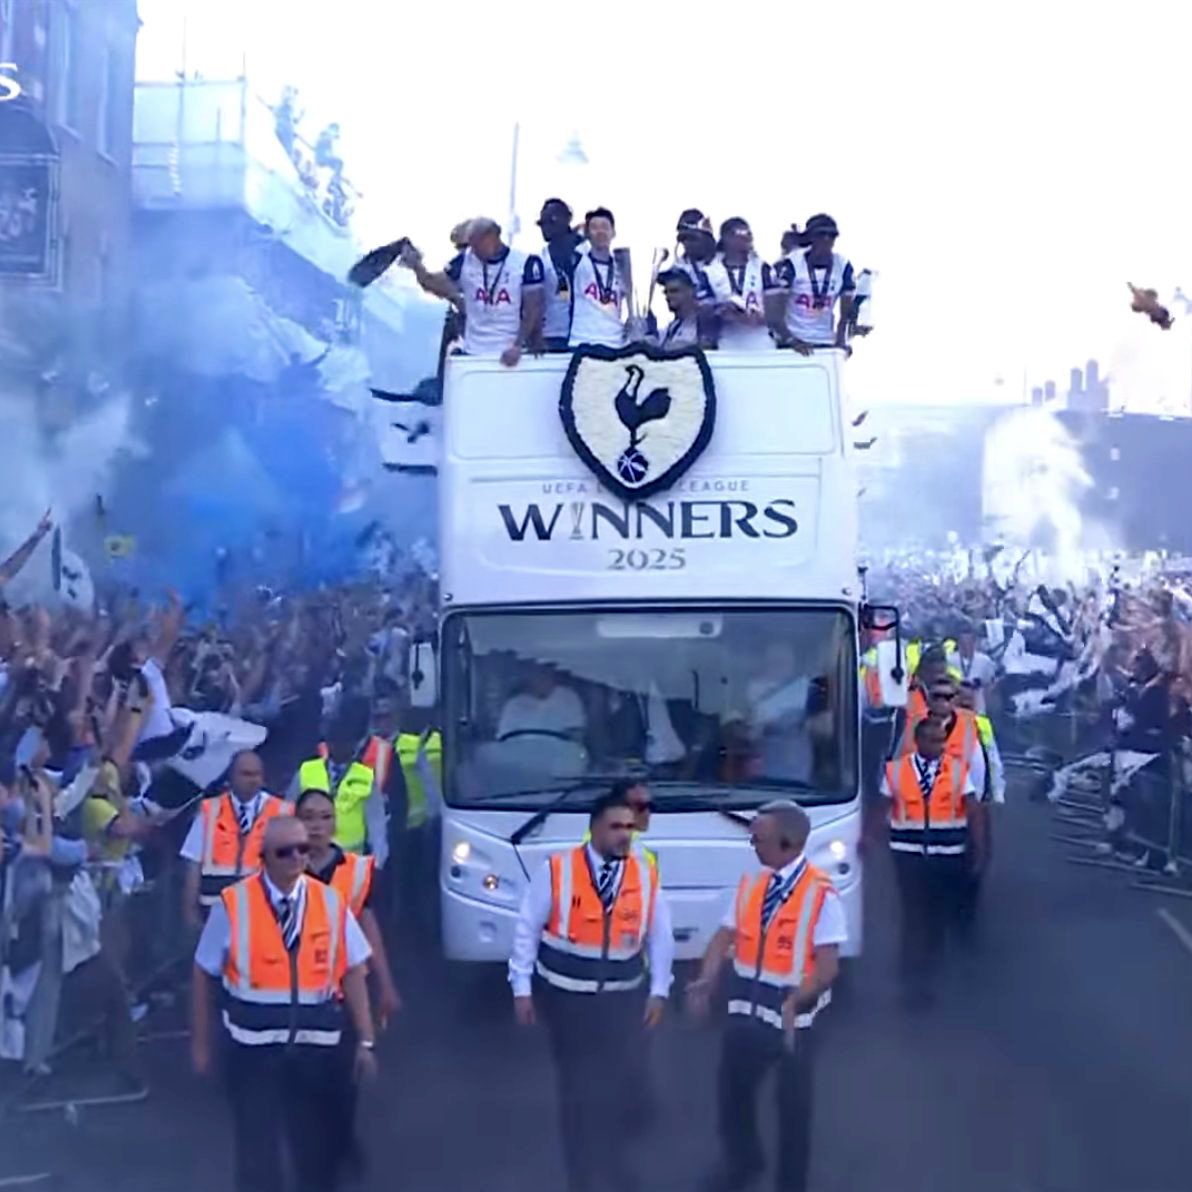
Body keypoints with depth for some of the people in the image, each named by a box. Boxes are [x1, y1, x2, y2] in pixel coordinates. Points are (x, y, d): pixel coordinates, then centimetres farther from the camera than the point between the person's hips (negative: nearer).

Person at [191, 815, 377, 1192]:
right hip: (254, 1047, -2)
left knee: (320, 1146, 17)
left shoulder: (330, 902, -1)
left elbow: (353, 973, 3)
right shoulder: (233, 904, -8)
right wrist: (200, 1043, 3)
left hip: (317, 1046, 2)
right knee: (257, 1150, 4)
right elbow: (204, 974, 0)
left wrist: (365, 1040, 0)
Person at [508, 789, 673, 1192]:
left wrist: (658, 991, 1)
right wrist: (522, 988, -6)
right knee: (577, 1090, 7)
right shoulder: (556, 871, -11)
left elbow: (660, 936, 5)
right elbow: (527, 929, -6)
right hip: (566, 998, -2)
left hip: (624, 997, 2)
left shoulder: (646, 875, -2)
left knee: (631, 1087, 2)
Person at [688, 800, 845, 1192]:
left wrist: (795, 1002, -35)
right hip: (747, 1009, 5)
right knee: (731, 1090, 19)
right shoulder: (750, 883, -1)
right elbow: (725, 936, -1)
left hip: (794, 1016, -5)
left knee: (793, 1104, 14)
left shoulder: (820, 894, -19)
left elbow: (828, 965, -21)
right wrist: (706, 981, -18)